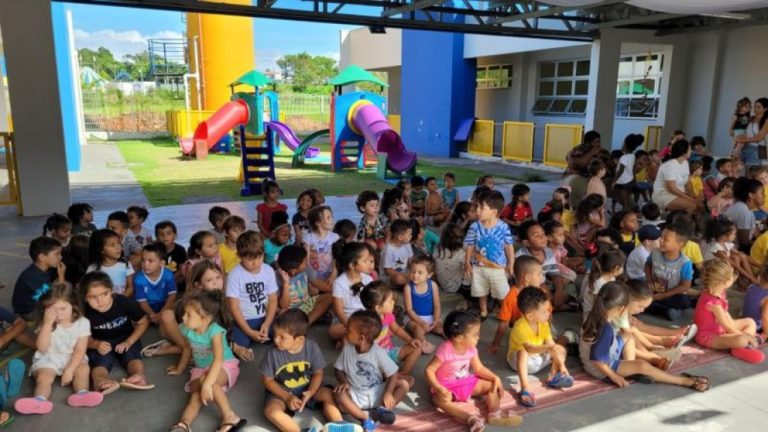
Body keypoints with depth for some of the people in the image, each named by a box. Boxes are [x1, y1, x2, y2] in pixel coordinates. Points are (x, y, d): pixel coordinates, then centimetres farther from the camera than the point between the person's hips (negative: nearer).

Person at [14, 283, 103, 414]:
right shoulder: (47, 323, -6)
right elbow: (42, 348, -18)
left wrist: (69, 369, -23)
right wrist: (48, 323, -25)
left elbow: (80, 350, -11)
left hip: (73, 359, 0)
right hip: (48, 359, 0)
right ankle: (40, 400, -53)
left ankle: (81, 394, -49)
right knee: (43, 376, -28)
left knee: (83, 369, -28)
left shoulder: (82, 323, -9)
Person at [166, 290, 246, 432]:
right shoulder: (187, 330, -8)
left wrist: (207, 383, -47)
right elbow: (187, 349, 14)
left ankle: (230, 417, -39)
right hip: (201, 369, 6)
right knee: (196, 395, -25)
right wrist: (179, 369, 27)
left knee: (206, 381, -37)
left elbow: (218, 359, -37)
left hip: (225, 366, -5)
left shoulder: (215, 330, -26)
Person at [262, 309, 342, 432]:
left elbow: (318, 373, -6)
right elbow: (267, 380, -10)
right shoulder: (273, 352, -21)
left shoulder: (312, 347, -18)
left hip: (307, 389, 2)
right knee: (270, 410, -29)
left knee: (328, 394, -21)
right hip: (282, 393, -1)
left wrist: (310, 392, -25)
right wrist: (287, 397, -20)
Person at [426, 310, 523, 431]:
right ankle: (471, 418, -47)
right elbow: (429, 370, -25)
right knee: (440, 399, -39)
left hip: (467, 382, 7)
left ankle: (495, 414, -18)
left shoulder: (471, 349, -6)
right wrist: (438, 389, -37)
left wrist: (495, 378, -10)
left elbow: (479, 368, 4)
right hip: (447, 386, -7)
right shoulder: (445, 350, -27)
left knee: (492, 385, -2)